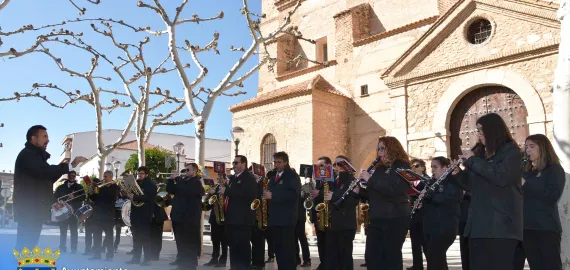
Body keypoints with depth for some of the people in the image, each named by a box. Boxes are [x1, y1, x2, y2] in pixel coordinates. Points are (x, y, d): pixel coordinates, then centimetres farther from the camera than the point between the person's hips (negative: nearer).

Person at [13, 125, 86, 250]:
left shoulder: (35, 155, 21)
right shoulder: (27, 154, -12)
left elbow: (46, 178, 20)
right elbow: (44, 171, -29)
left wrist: (61, 167, 6)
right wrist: (70, 165, -28)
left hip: (34, 209, 10)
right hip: (28, 210, -10)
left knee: (28, 246, 12)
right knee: (25, 247, -9)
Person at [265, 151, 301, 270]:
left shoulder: (292, 176, -3)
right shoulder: (273, 177, 19)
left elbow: (294, 194, -18)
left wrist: (273, 196, -23)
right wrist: (266, 195, 4)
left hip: (287, 218, -7)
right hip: (274, 217, 7)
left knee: (288, 248, -6)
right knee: (278, 248, 9)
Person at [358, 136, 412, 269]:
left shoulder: (401, 166, -7)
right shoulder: (380, 168, 15)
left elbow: (391, 188, -24)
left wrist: (370, 179, -17)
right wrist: (360, 190, 1)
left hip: (395, 219, -7)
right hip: (377, 219, 8)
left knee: (392, 257, 0)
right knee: (372, 257, 7)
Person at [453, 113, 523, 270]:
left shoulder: (511, 151, -2)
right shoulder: (480, 153, 16)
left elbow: (500, 177, -22)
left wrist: (472, 160, -13)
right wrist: (458, 173, 2)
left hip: (501, 223, -6)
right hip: (478, 223, 7)